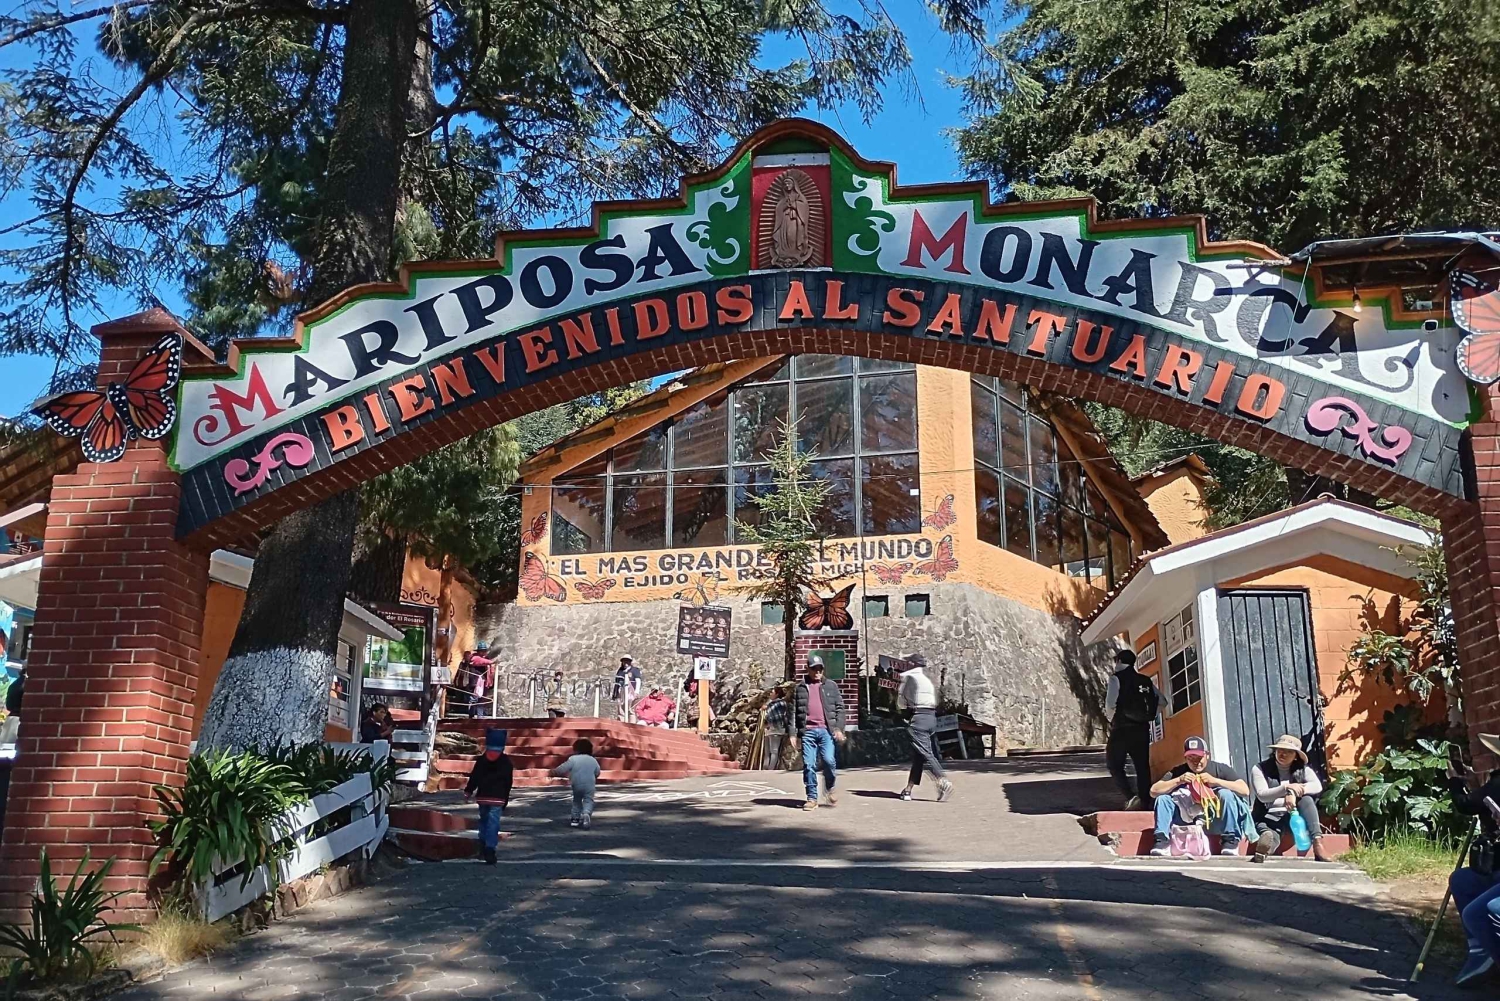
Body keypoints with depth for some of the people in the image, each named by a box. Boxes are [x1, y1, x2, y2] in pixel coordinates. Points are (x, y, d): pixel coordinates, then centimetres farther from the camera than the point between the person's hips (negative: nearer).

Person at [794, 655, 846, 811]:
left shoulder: (831, 685, 12)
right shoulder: (801, 688, 12)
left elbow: (839, 708, 8)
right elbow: (795, 712, 13)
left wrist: (839, 729, -3)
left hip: (826, 730, -1)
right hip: (808, 731, 1)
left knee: (829, 760, -15)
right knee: (808, 765, -2)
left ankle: (829, 788, 12)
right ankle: (812, 798, 8)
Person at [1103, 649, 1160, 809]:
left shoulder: (1116, 678, -6)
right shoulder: (1146, 680, 12)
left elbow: (1110, 704, -16)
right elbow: (1161, 701, 8)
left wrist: (1110, 716, 3)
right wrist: (1147, 715, 14)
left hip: (1122, 728, -5)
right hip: (1142, 728, 5)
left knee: (1114, 764, 5)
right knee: (1142, 765, 10)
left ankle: (1131, 796, -11)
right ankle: (1144, 801, 8)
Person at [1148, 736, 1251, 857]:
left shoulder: (1220, 768, -1)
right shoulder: (1178, 771, 3)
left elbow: (1245, 790, -14)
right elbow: (1154, 791, -5)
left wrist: (1215, 781, -21)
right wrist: (1178, 781, -17)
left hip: (1215, 821, -2)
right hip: (1187, 820, 2)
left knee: (1226, 794, -26)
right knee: (1163, 798, -13)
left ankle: (1230, 840, -20)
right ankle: (1162, 842, -21)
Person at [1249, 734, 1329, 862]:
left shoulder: (1302, 769, 10)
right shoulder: (1260, 769, 2)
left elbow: (1317, 786, -10)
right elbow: (1262, 795, -11)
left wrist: (1293, 792, -27)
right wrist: (1287, 787, -27)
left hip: (1295, 816, 3)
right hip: (1270, 817, -3)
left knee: (1306, 798, -28)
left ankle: (1317, 843, -39)